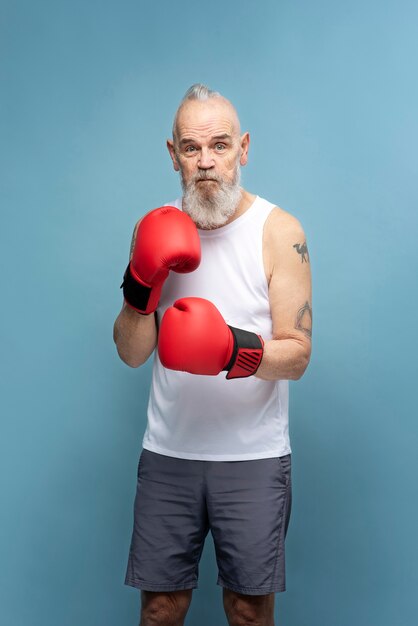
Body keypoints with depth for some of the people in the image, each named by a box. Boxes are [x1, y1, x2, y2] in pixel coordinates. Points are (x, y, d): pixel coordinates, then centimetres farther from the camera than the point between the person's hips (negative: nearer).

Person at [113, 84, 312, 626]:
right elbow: (132, 354, 2)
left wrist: (236, 349, -29)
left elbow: (298, 356, -10)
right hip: (168, 452, 2)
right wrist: (139, 290, -16)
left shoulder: (279, 232, -6)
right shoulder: (156, 230, 3)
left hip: (253, 455, -2)